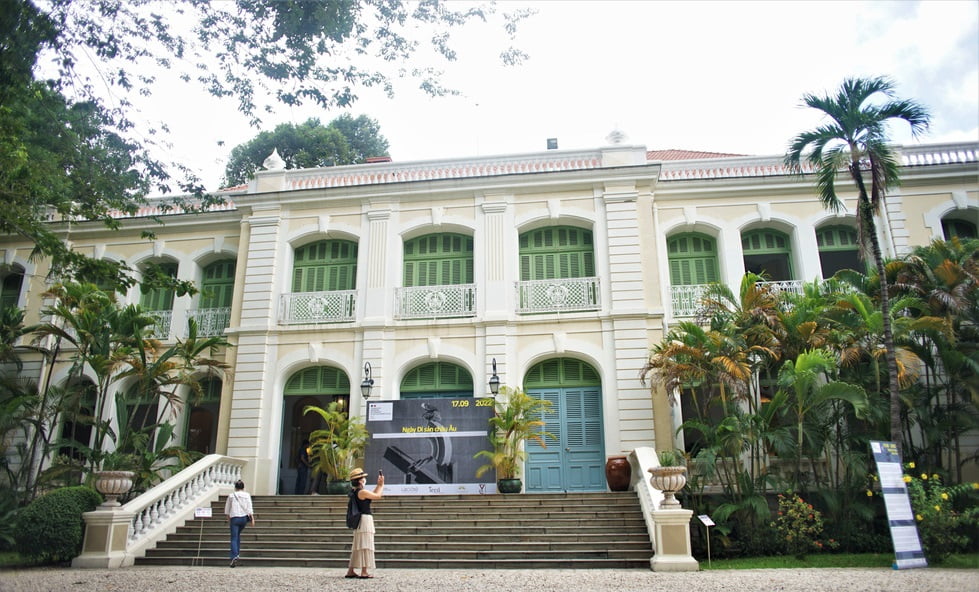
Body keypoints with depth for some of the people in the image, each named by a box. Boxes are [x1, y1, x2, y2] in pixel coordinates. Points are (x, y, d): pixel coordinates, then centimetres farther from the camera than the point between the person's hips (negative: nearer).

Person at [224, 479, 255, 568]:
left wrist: (228, 518, 21)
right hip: (244, 518, 2)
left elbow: (227, 509, 8)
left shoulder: (231, 496, 2)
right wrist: (252, 518, 0)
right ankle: (237, 552, 23)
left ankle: (234, 556, -20)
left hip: (234, 518, -2)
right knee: (238, 535, 25)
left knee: (234, 538, -4)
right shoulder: (247, 495, 4)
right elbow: (249, 508, -1)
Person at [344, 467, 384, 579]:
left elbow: (372, 495, 21)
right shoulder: (362, 492, -16)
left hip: (359, 520, 9)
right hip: (365, 519, -9)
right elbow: (378, 496, -6)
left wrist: (378, 485, 21)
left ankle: (351, 571, 18)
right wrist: (382, 485, 9)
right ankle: (364, 572, -5)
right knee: (365, 545, -6)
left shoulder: (354, 492, 12)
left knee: (357, 546, 14)